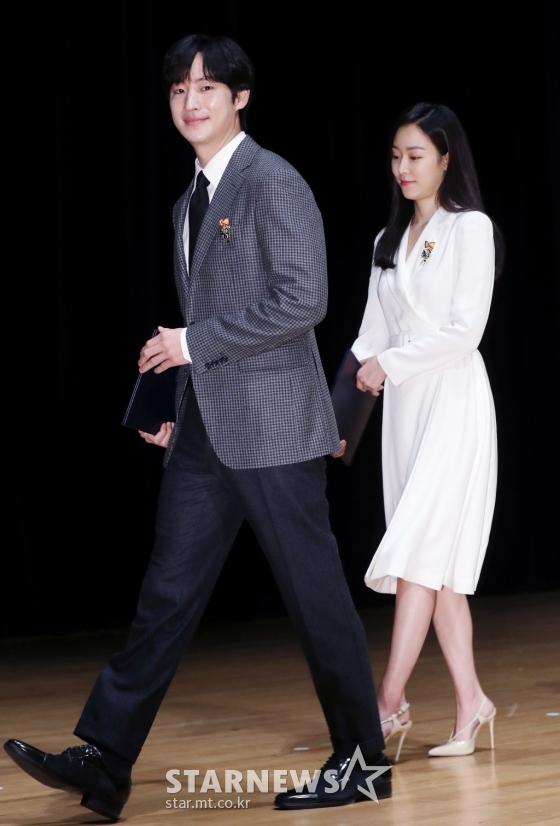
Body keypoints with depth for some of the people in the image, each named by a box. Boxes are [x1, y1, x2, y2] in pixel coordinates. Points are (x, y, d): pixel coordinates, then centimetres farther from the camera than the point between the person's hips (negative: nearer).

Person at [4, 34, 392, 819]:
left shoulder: (273, 182, -9)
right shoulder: (192, 202, 17)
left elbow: (303, 298, -18)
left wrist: (195, 342, -14)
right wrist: (183, 411, 17)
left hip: (271, 427, -8)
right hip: (206, 431, 8)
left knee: (316, 597, 1)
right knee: (166, 596, 6)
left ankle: (363, 762, 14)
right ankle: (103, 761, 7)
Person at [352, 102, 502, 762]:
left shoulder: (470, 229, -3)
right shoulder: (389, 241, 17)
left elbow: (466, 329, -11)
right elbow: (374, 334, 12)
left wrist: (391, 363, -9)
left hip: (454, 399, -7)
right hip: (403, 406, 7)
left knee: (420, 551, -13)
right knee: (436, 563, 5)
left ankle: (390, 701, -12)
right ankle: (469, 702, 9)